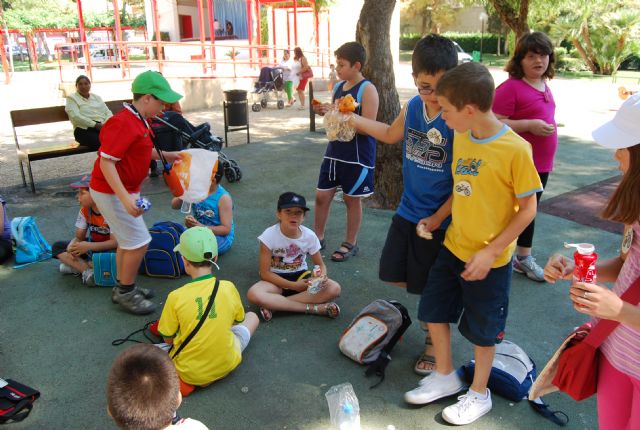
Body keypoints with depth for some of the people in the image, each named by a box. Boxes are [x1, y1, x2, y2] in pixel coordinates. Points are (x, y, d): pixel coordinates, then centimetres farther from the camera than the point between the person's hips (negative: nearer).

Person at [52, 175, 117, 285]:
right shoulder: (84, 211, -4)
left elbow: (115, 242, -27)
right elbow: (78, 237, 0)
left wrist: (89, 246, -35)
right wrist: (72, 245, -24)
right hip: (92, 245, 7)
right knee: (57, 247, -7)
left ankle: (76, 266, -21)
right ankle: (87, 270, -25)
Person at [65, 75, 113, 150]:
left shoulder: (97, 97, 25)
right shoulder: (72, 98, 10)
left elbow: (108, 112, 17)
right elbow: (75, 116, -6)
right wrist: (95, 124, -15)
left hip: (103, 127, 4)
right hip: (85, 130, -4)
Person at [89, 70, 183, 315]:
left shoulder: (139, 121, 7)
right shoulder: (123, 123, -24)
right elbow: (106, 162, -28)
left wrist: (164, 155, 18)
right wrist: (125, 199, -34)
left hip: (126, 189, 10)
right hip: (112, 192, -10)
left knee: (128, 241, 18)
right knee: (139, 242, -6)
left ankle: (123, 288, 32)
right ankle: (126, 293, 11)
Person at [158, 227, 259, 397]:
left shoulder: (176, 297, -19)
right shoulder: (228, 288, -15)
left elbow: (168, 339, -4)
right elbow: (238, 320, 5)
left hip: (190, 373, 2)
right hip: (226, 366, -1)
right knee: (252, 317, 23)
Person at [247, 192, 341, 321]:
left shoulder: (310, 236, -11)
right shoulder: (269, 235, -18)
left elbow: (320, 264, 2)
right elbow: (265, 273, -14)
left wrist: (322, 276, -23)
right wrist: (293, 286, -22)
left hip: (300, 276, 3)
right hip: (276, 280, -2)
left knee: (334, 288, -24)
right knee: (253, 294, -35)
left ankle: (274, 305, -24)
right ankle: (314, 308, -30)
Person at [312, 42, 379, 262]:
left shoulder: (367, 90, -13)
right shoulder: (339, 86, 9)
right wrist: (324, 112, -3)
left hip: (357, 156, -7)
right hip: (335, 151, 7)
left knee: (352, 199, 7)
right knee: (322, 196, 10)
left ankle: (350, 244, 23)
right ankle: (318, 237, 27)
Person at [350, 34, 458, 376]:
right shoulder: (412, 107, -2)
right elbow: (390, 134, 21)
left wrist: (438, 219, -16)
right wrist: (351, 119, 20)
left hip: (440, 219, -6)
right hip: (407, 211, 6)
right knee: (394, 275, 16)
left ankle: (433, 341, 37)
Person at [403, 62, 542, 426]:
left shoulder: (516, 149, -21)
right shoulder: (461, 138, -1)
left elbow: (528, 209, -15)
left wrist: (490, 252, -17)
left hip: (490, 259, -6)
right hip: (453, 247, 7)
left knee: (482, 329, 11)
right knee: (434, 311, 15)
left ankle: (479, 394, 35)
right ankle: (446, 377, 38)